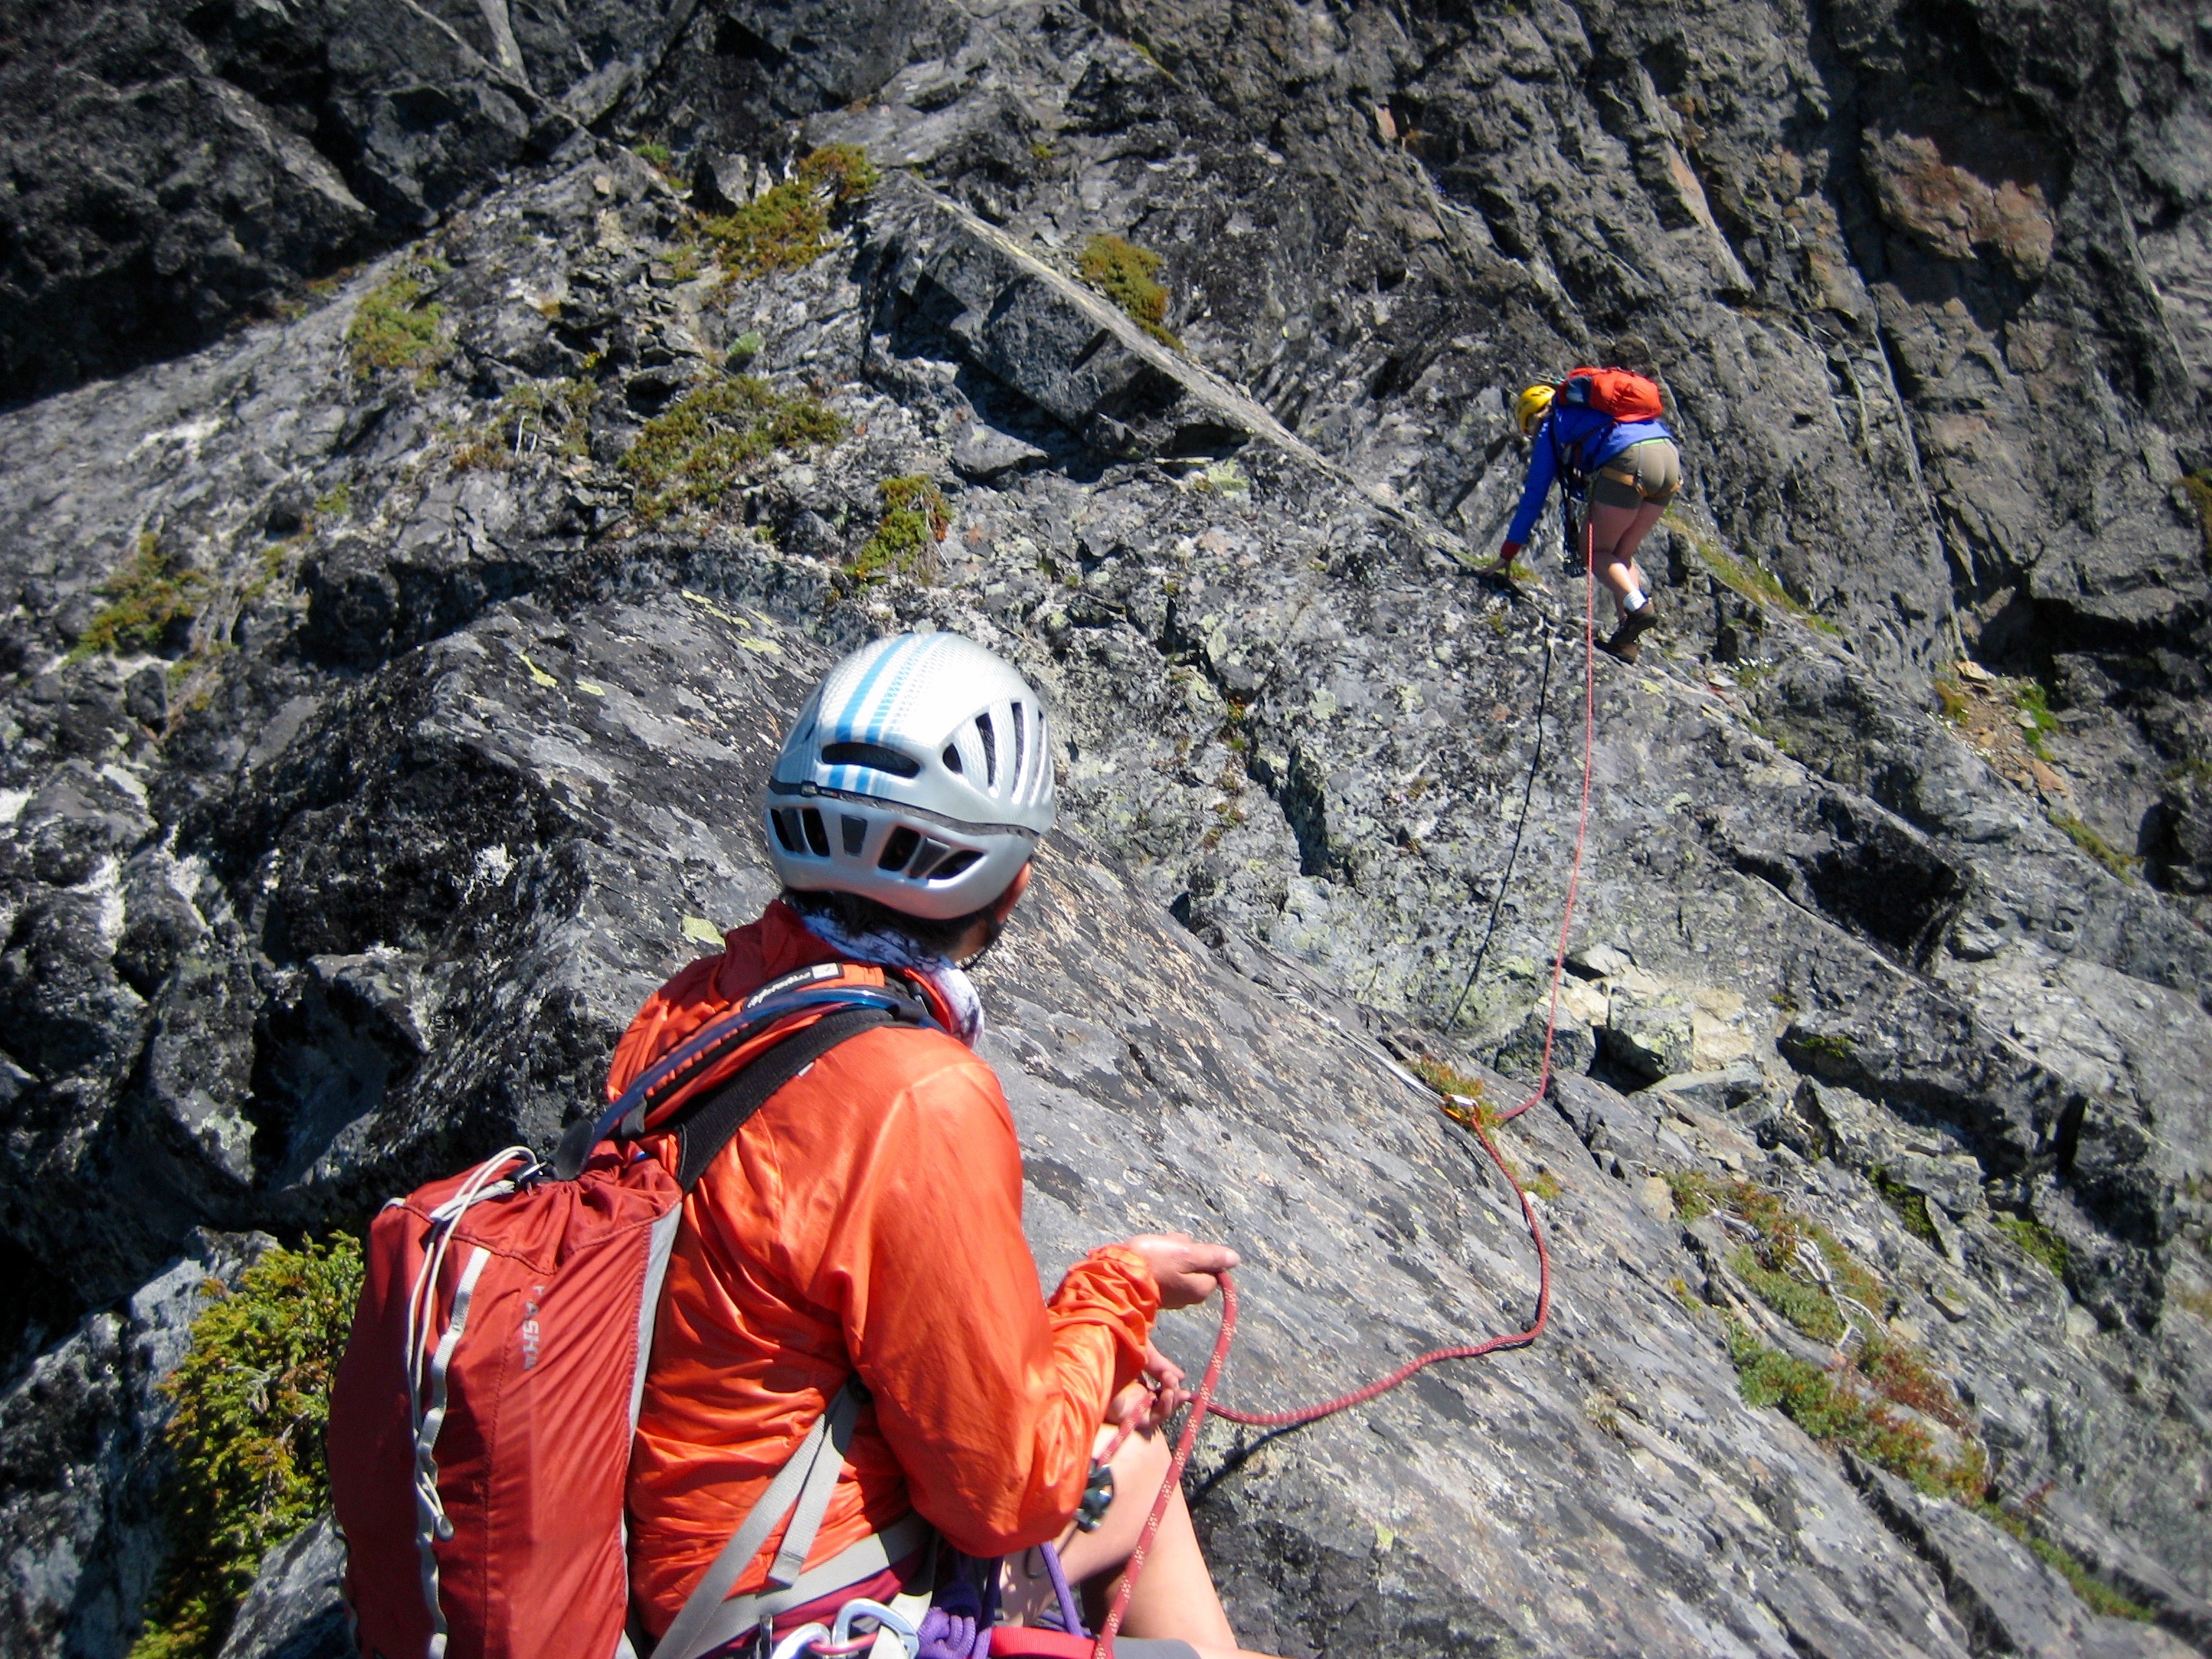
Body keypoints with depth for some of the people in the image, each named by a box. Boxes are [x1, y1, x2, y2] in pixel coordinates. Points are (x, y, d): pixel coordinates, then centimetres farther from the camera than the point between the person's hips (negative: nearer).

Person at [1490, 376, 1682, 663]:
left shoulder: (1550, 429, 18)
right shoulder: (1593, 409, 36)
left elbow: (1534, 496, 18)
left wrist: (1507, 554, 24)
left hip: (1628, 461, -7)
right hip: (1670, 457, 7)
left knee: (1595, 551, 10)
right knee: (1621, 555, 16)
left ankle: (1637, 606, -14)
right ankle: (1627, 639, 4)